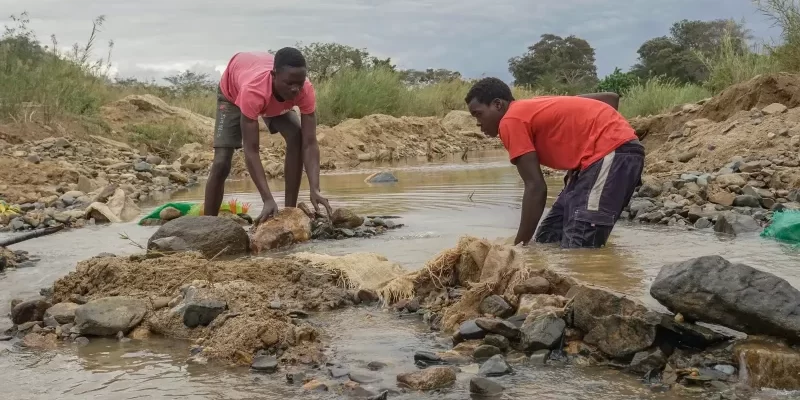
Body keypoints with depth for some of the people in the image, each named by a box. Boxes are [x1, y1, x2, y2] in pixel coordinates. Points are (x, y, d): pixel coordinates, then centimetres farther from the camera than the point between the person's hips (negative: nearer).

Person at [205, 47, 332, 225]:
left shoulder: (306, 90, -38)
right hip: (233, 93, -3)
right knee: (221, 163, -14)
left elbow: (309, 144, -37)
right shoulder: (252, 90, -48)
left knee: (296, 138, -21)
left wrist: (315, 190, -51)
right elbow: (251, 151, -47)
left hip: (277, 100, 3)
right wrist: (268, 200, -55)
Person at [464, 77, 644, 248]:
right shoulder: (537, 107, 22)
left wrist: (520, 244, -6)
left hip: (612, 153, -10)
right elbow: (610, 98, 21)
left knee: (578, 247, -17)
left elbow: (535, 187, -11)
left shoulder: (511, 121, -5)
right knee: (549, 237, 12)